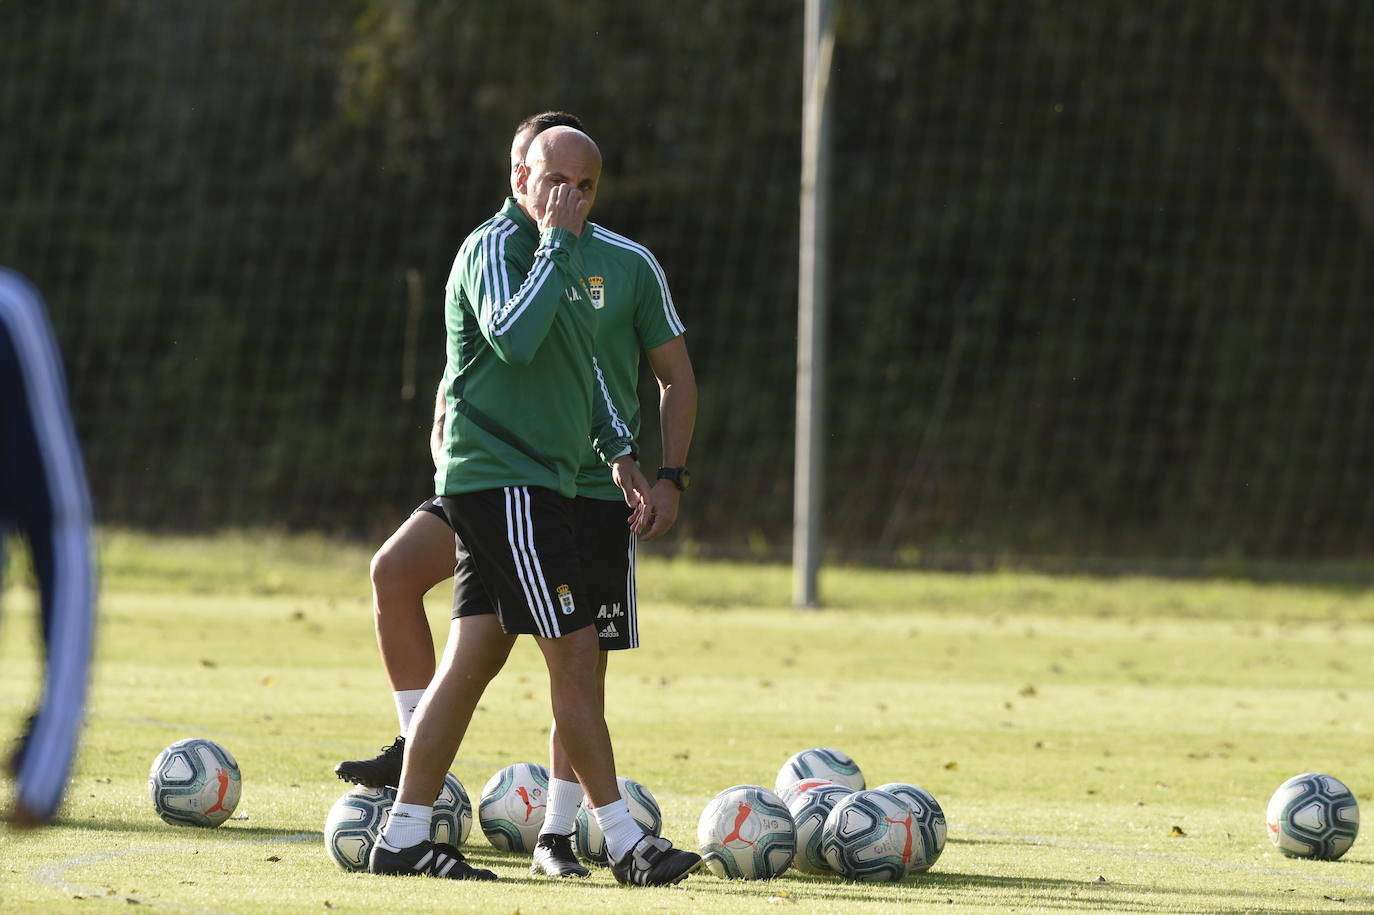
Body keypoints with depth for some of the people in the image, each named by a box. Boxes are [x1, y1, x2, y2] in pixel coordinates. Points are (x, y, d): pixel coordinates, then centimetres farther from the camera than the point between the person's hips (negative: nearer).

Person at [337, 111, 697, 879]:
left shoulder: (630, 265, 0)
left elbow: (678, 379, 6)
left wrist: (670, 477, -4)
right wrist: (443, 438, 0)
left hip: (594, 491, -2)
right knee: (396, 567, -20)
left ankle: (558, 835, 9)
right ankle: (417, 750, -8)